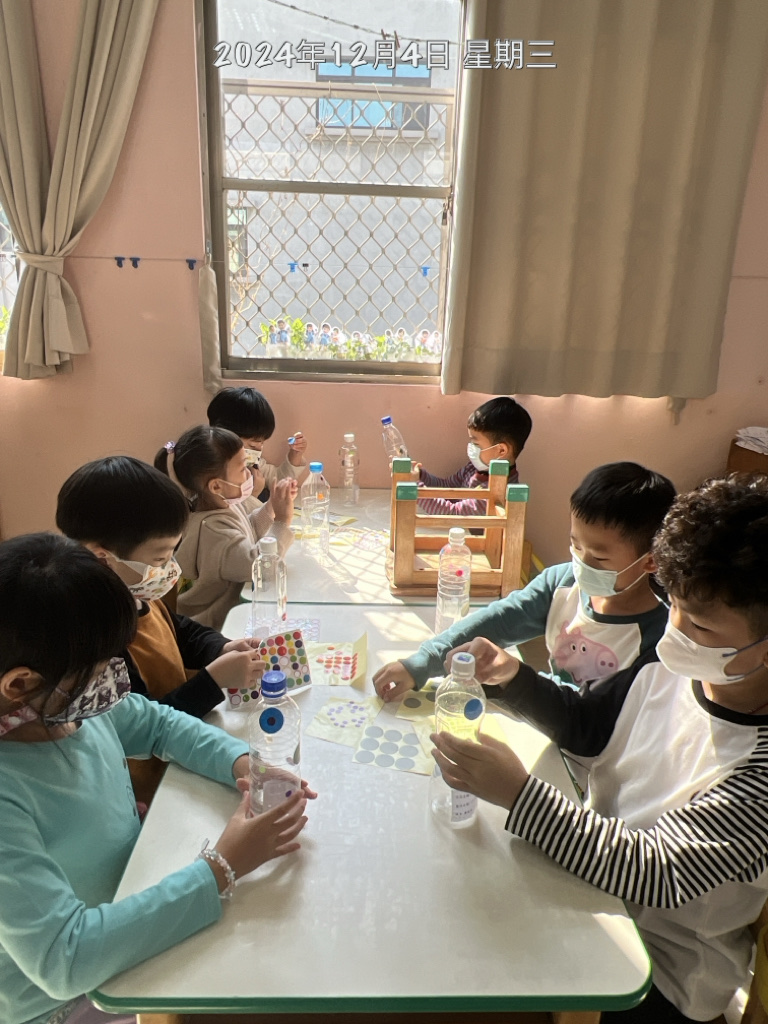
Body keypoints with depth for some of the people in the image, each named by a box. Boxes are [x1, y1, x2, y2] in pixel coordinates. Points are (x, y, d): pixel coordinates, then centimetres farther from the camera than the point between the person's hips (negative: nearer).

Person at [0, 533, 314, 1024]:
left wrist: (241, 762, -13)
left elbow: (158, 722, 3)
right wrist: (222, 870, -31)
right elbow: (63, 958, -33)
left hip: (138, 904, 6)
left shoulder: (64, 700, -13)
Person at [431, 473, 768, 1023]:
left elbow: (656, 876, -30)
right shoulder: (666, 670, -10)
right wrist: (513, 678, -14)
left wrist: (518, 792, -36)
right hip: (592, 867, 6)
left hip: (662, 973, -5)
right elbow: (585, 723, 3)